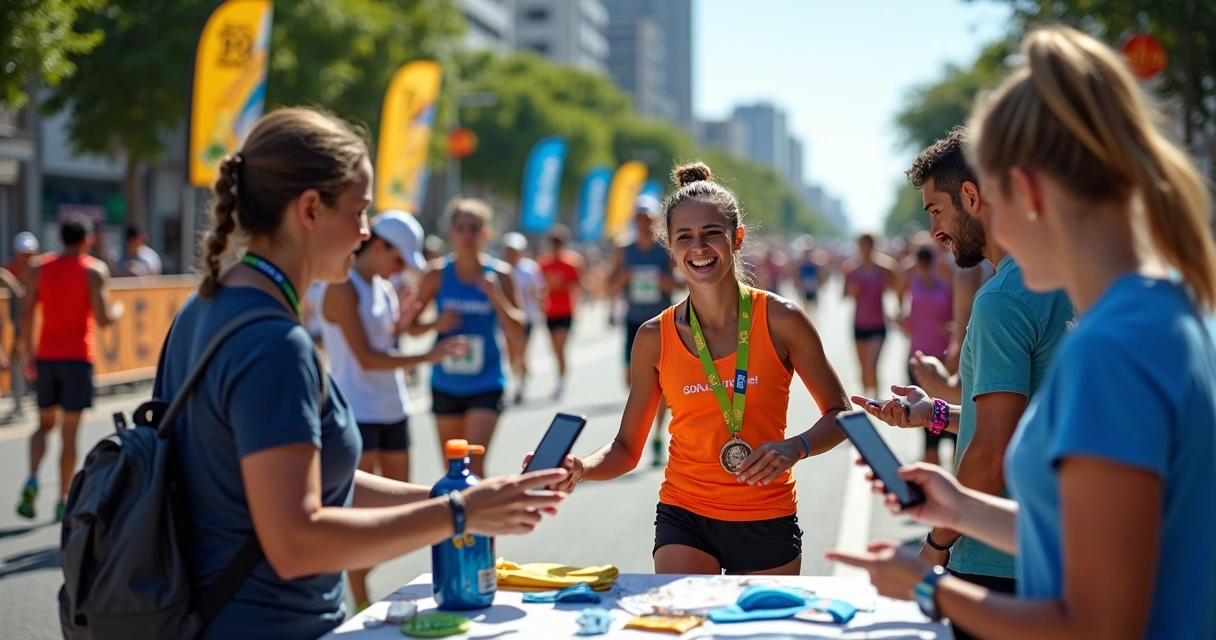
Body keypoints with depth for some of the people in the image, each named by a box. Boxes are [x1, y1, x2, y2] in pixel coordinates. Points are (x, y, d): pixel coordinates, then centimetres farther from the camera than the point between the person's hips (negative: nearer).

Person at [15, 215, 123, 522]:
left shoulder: (39, 267, 4)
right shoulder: (95, 270, -6)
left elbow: (26, 312, -2)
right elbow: (102, 319, -13)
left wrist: (26, 343, 12)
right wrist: (118, 310, 8)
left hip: (46, 356, 3)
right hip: (77, 358, -3)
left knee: (45, 423, 17)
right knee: (69, 432, 4)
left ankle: (32, 479, -7)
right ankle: (63, 500, 5)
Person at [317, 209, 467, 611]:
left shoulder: (385, 287, 12)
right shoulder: (342, 288, -13)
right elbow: (366, 358, -19)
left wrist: (400, 325, 0)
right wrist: (426, 357, -22)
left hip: (393, 409, 8)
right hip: (358, 412, -8)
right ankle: (361, 603, 3)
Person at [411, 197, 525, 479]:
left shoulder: (500, 274, -4)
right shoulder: (437, 274, -2)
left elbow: (515, 332, -5)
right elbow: (410, 325, 3)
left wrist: (496, 296, -19)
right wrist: (436, 325, -17)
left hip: (486, 384, -2)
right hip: (445, 384, 2)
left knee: (475, 465, -14)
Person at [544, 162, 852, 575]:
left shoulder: (781, 320, -7)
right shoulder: (655, 337, -3)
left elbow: (838, 414, 2)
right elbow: (626, 449, 2)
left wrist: (795, 448, -17)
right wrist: (581, 470, -18)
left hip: (768, 523, 0)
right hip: (685, 516, 0)